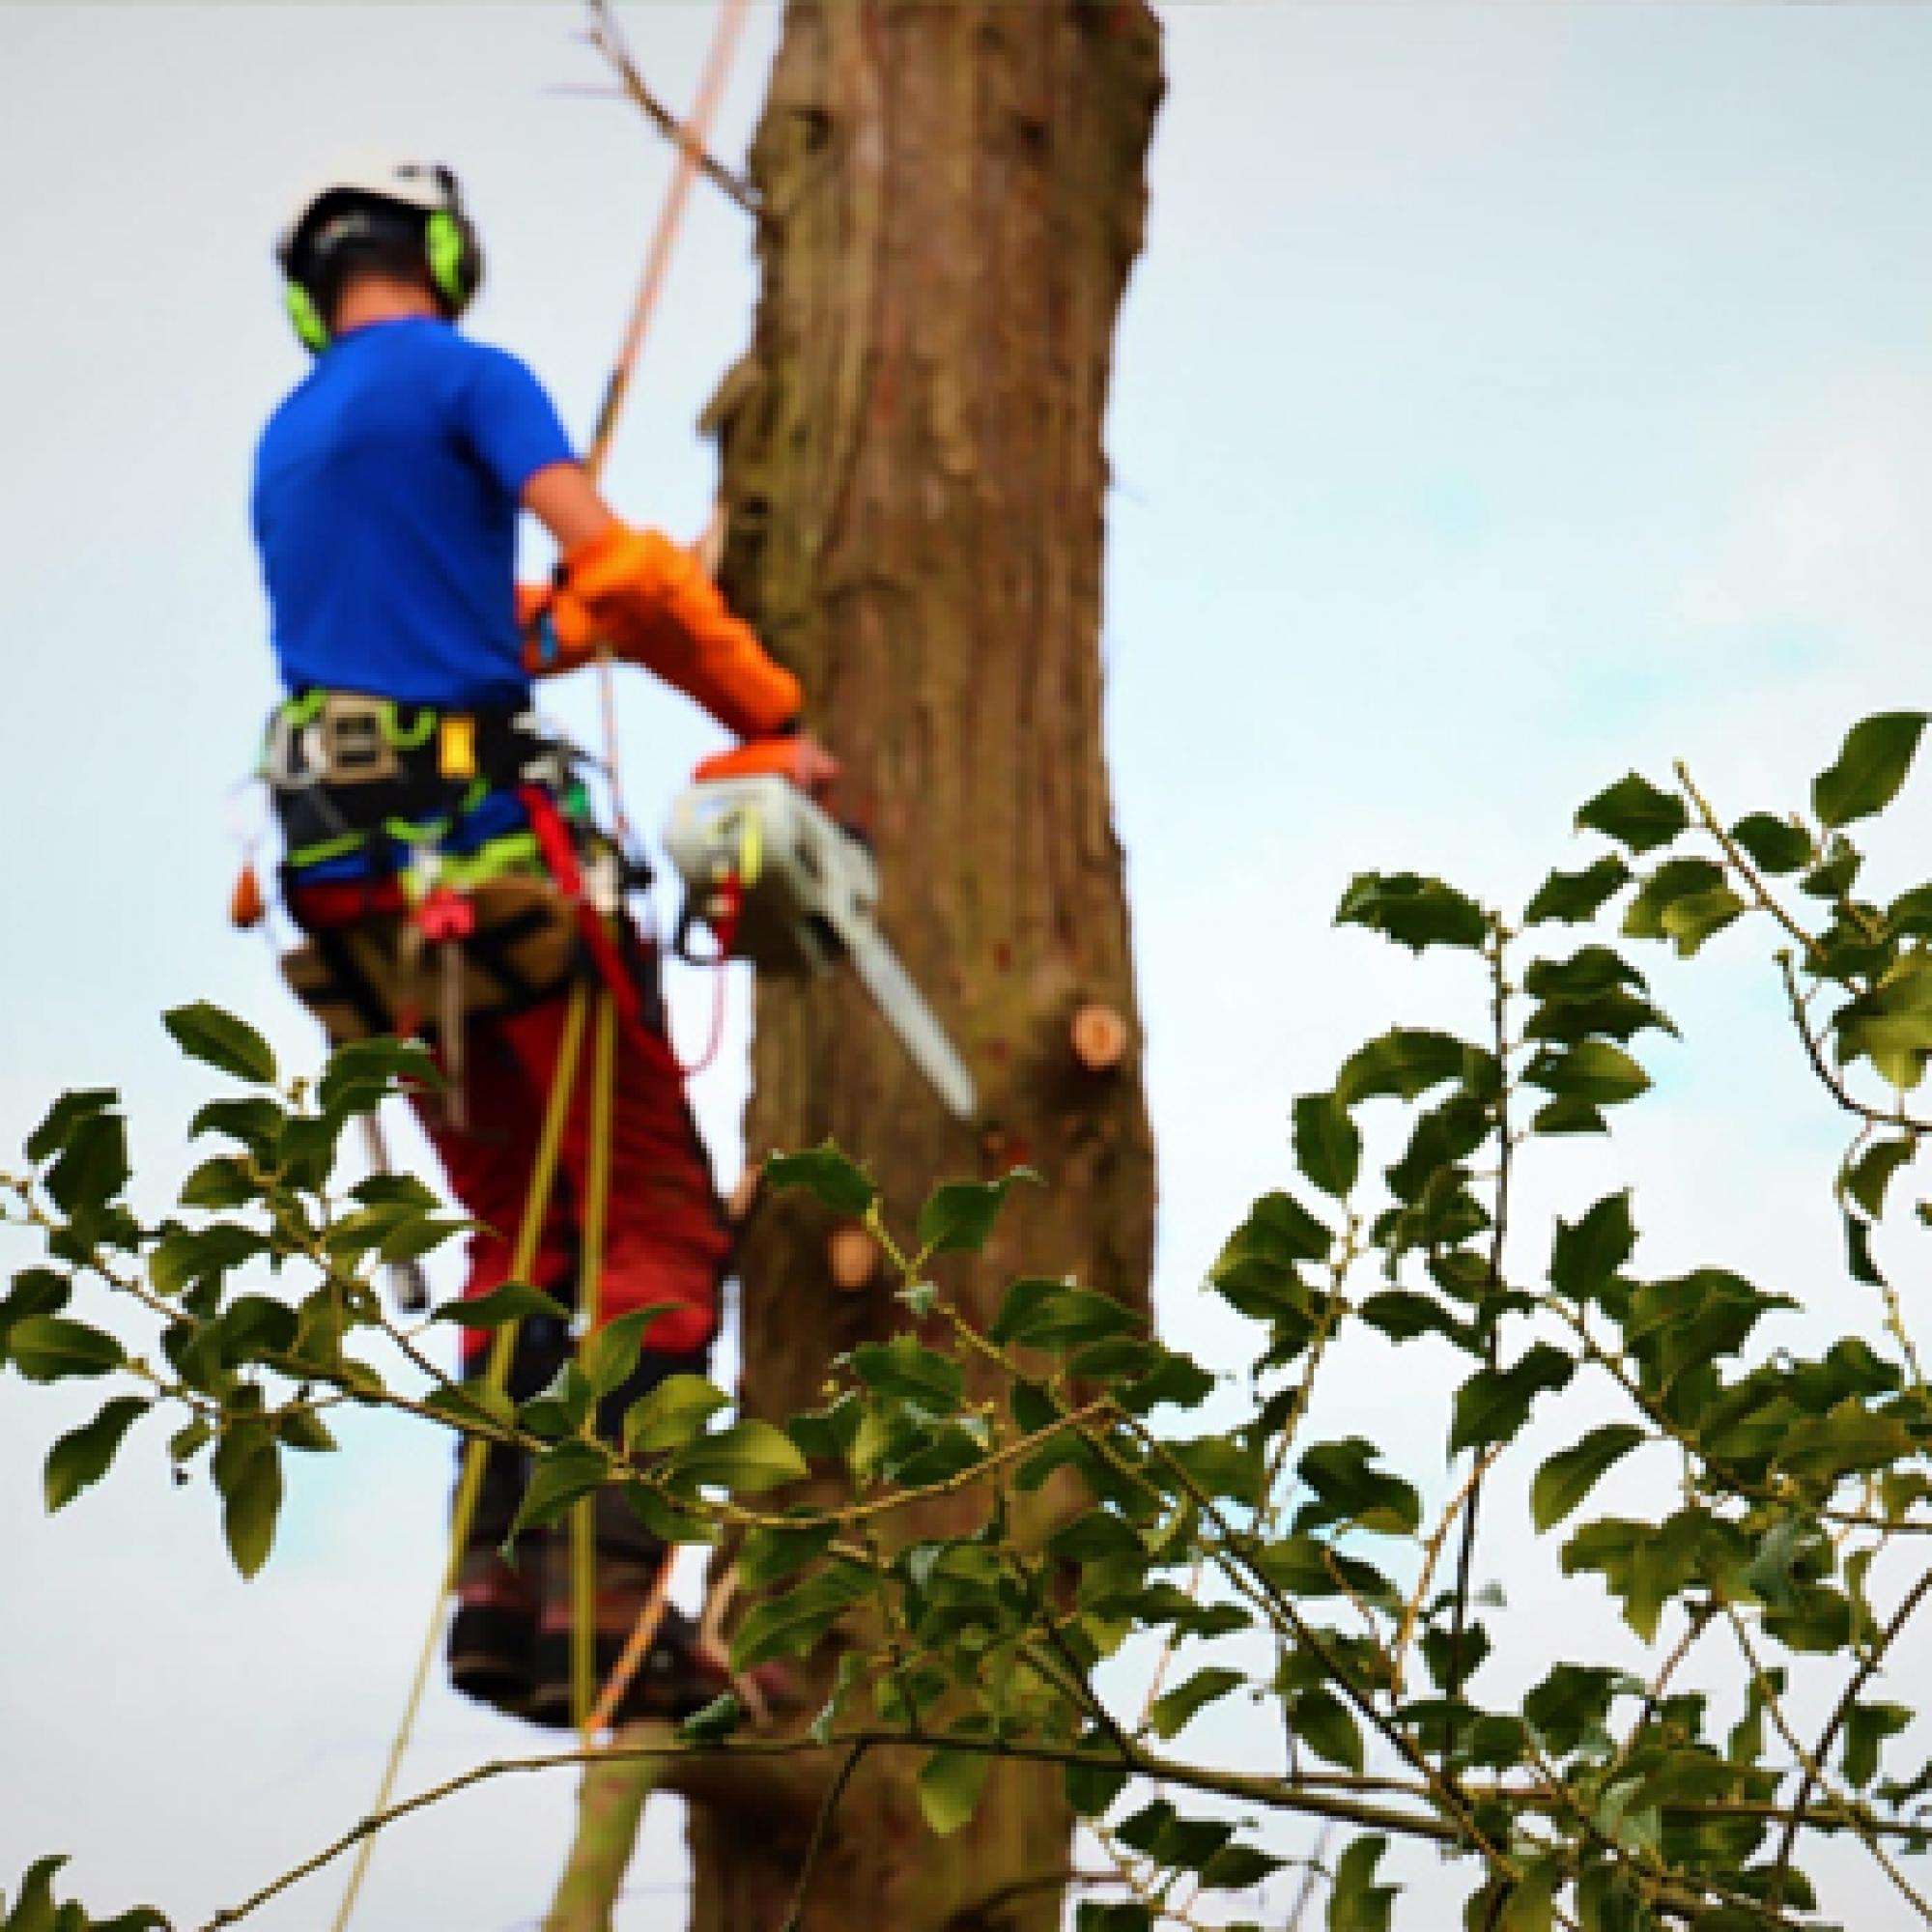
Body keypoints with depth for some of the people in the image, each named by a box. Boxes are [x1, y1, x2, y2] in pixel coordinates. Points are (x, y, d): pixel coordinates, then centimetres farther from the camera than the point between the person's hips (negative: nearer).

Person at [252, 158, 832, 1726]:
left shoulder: (284, 442, 21)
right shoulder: (464, 375, -1)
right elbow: (612, 563, -12)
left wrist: (540, 627, 30)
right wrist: (773, 718, -8)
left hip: (348, 883, 7)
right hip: (490, 853, -7)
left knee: (521, 1238, 16)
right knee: (659, 1229, -3)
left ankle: (498, 1592, 5)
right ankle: (607, 1598, -16)